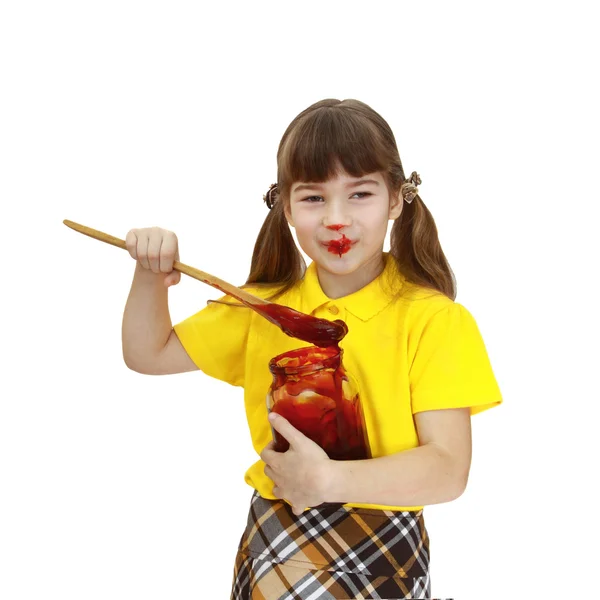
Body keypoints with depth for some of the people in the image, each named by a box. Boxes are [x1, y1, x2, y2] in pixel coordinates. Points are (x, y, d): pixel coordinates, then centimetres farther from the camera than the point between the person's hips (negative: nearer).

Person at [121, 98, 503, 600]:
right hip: (274, 535, 3)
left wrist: (330, 480, -28)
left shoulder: (434, 320, -10)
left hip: (382, 541, -2)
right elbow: (149, 354, 12)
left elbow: (449, 470, -15)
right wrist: (150, 275, -5)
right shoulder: (265, 307, 4)